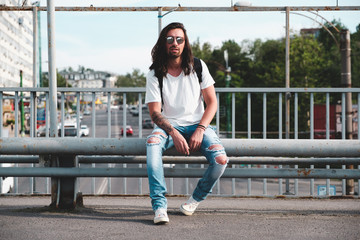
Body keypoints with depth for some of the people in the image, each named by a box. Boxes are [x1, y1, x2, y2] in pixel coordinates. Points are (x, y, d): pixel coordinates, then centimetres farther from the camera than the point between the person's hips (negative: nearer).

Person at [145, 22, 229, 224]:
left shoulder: (198, 67, 0)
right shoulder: (155, 75, -4)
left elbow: (212, 102, 0)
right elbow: (155, 112, -10)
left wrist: (200, 130, -16)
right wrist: (174, 133, -27)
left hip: (197, 124, 1)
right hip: (169, 125, -1)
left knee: (221, 160, -26)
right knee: (152, 143, -37)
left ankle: (197, 198, 4)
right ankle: (159, 205, -36)